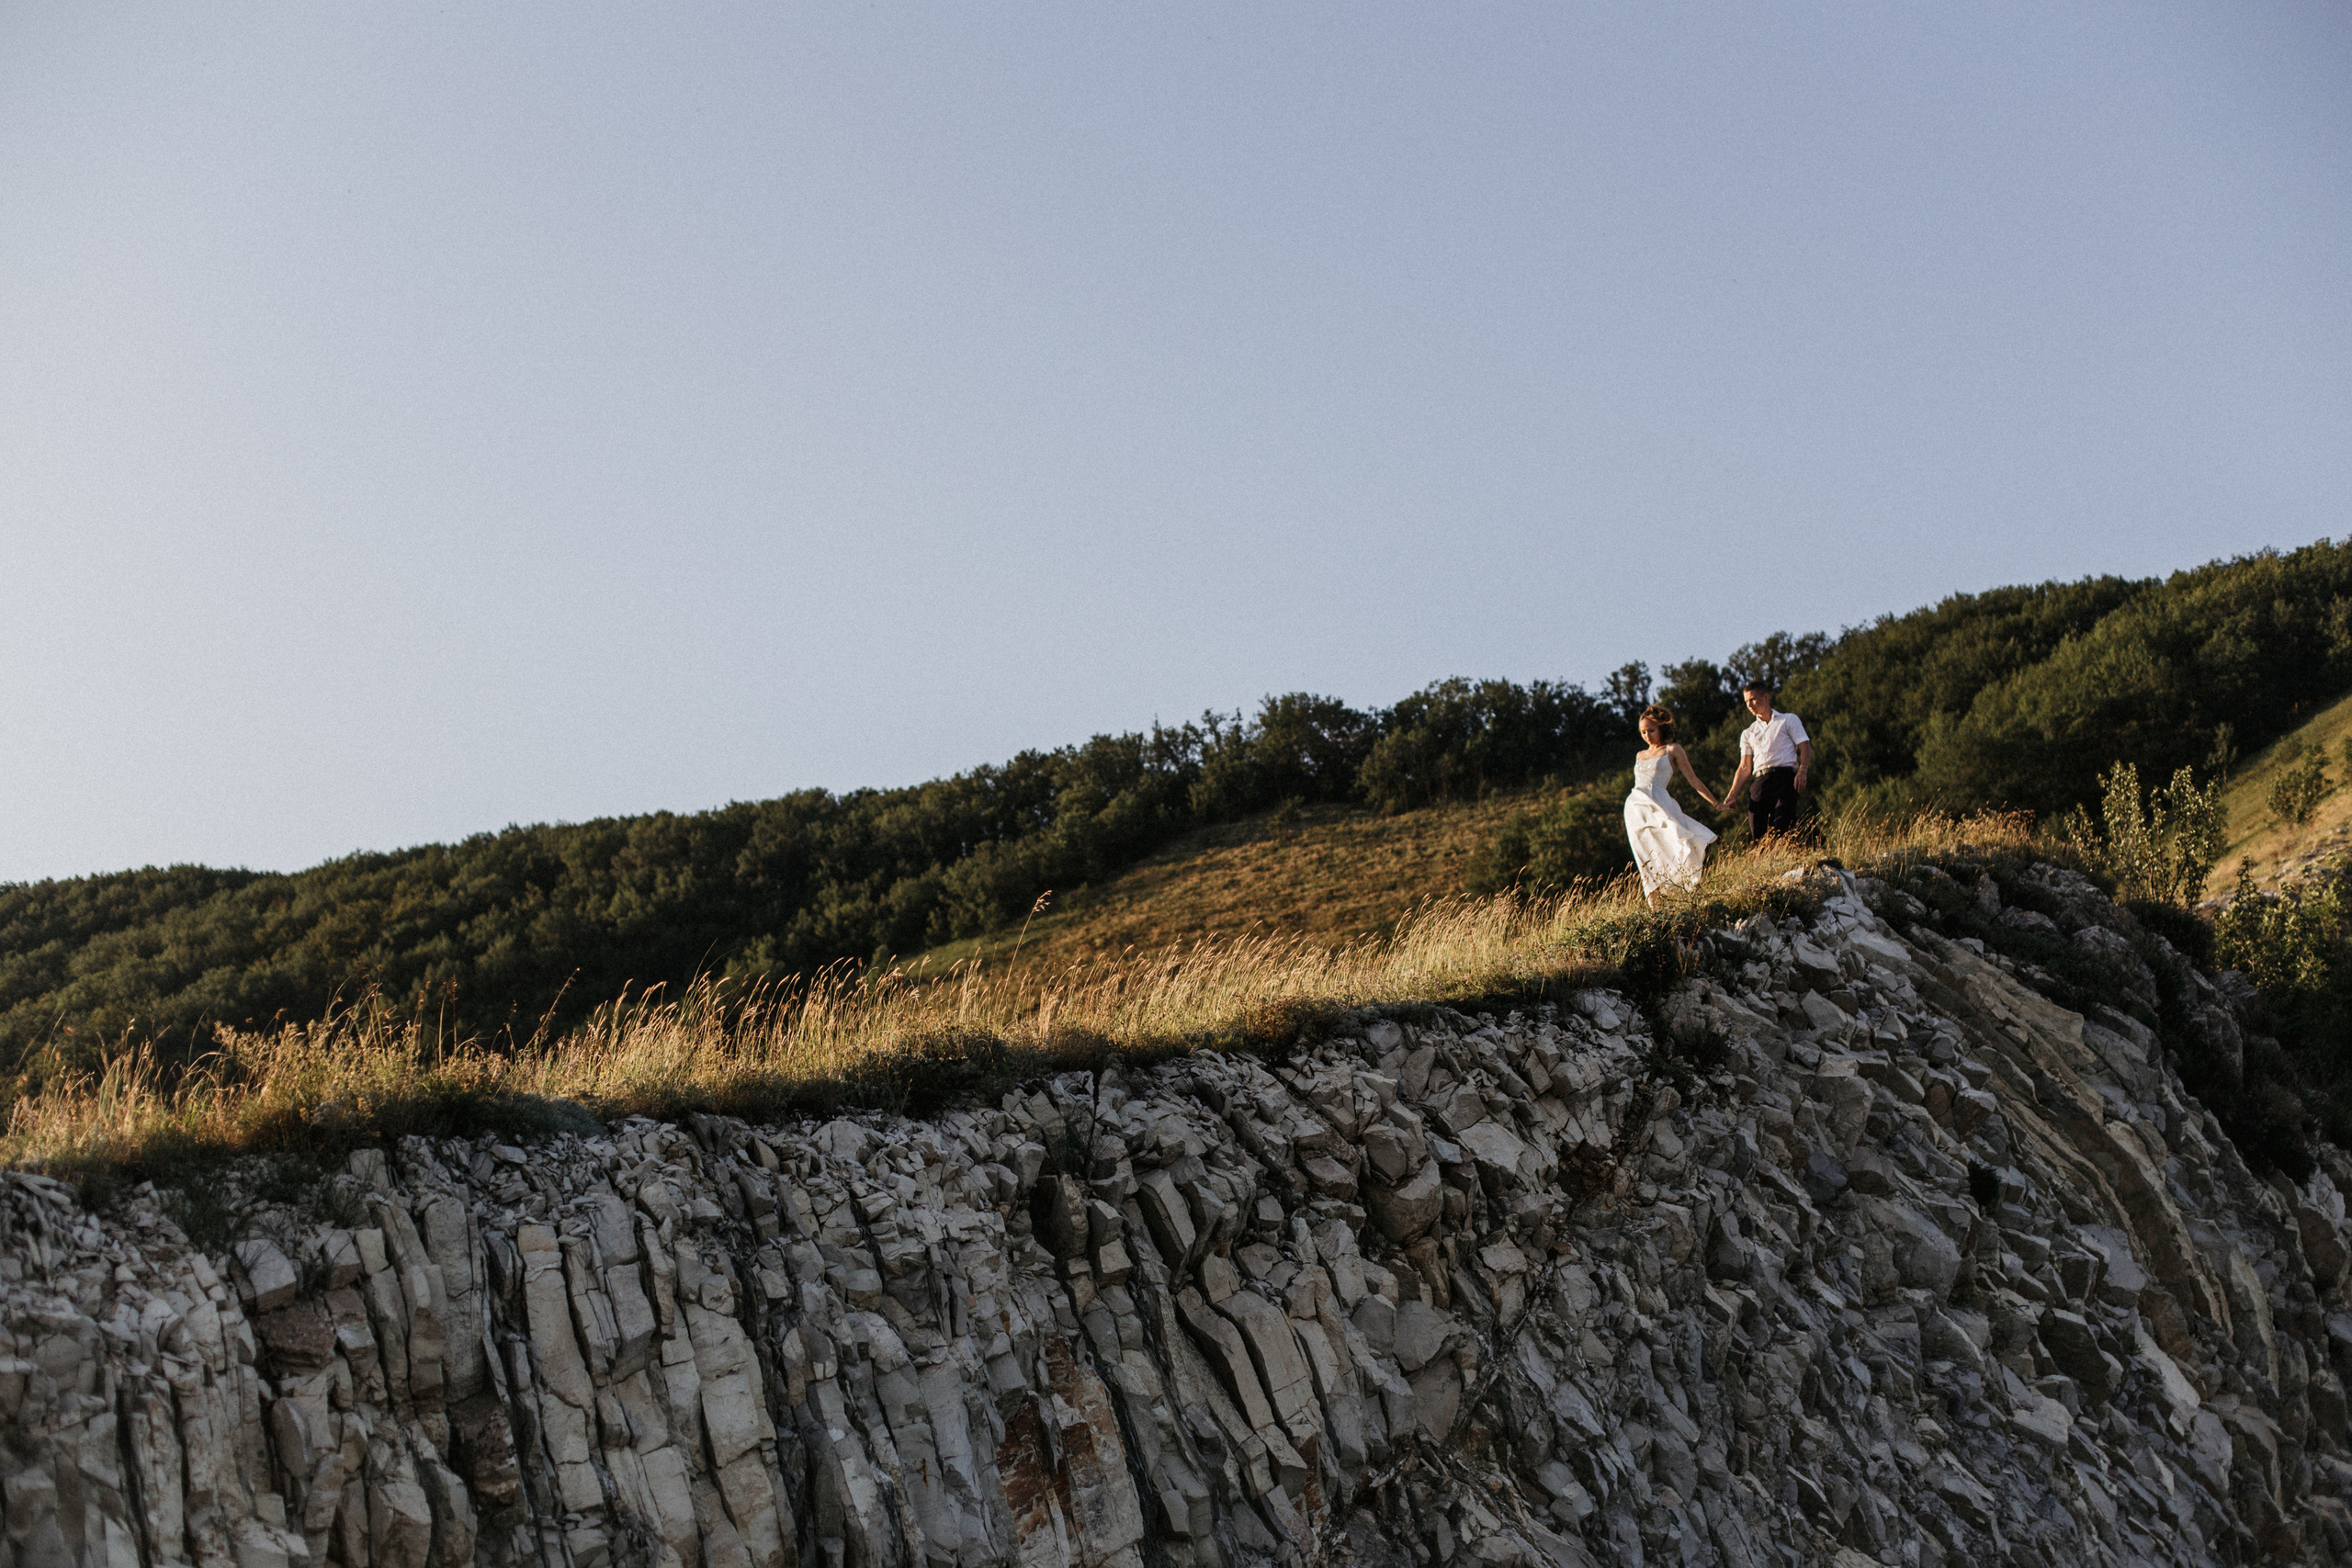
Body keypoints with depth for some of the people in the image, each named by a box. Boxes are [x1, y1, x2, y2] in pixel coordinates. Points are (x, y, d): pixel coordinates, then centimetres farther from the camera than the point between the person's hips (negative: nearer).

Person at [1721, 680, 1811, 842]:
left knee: (1782, 828, -21)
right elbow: (1744, 767, 21)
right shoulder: (1748, 734, 27)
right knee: (1758, 833, -10)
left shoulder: (1789, 720, 17)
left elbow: (1805, 748, 6)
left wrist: (1802, 772, -12)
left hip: (1785, 778, -4)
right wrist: (1732, 794, 8)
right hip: (1759, 782, 4)